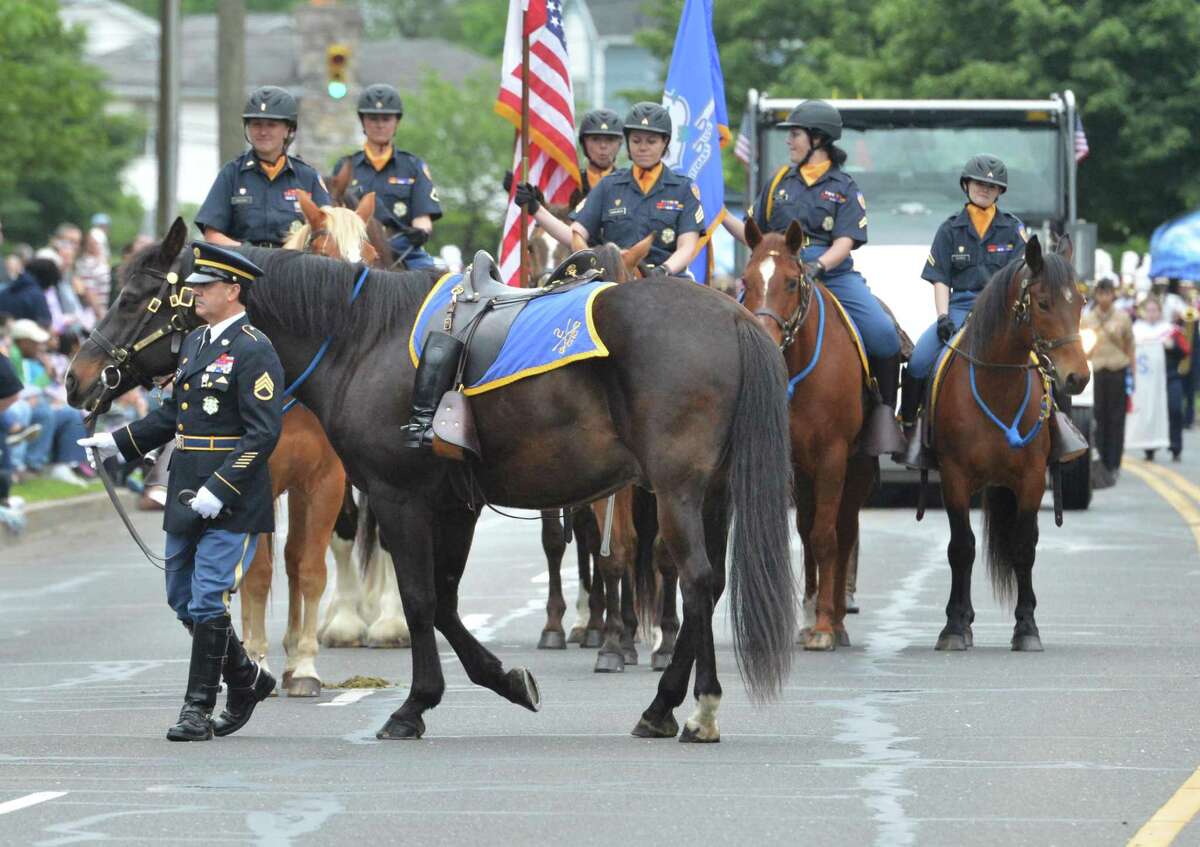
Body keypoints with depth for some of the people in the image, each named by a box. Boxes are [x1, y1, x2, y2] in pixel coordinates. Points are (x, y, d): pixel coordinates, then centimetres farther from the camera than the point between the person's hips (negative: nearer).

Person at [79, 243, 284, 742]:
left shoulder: (254, 353, -13)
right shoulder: (194, 343, 15)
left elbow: (263, 434, -18)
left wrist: (218, 490, -23)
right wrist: (117, 443, 16)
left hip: (231, 502, -9)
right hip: (187, 496, 9)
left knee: (208, 602, -8)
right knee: (182, 600, 13)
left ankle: (199, 711, -2)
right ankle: (246, 679, 29)